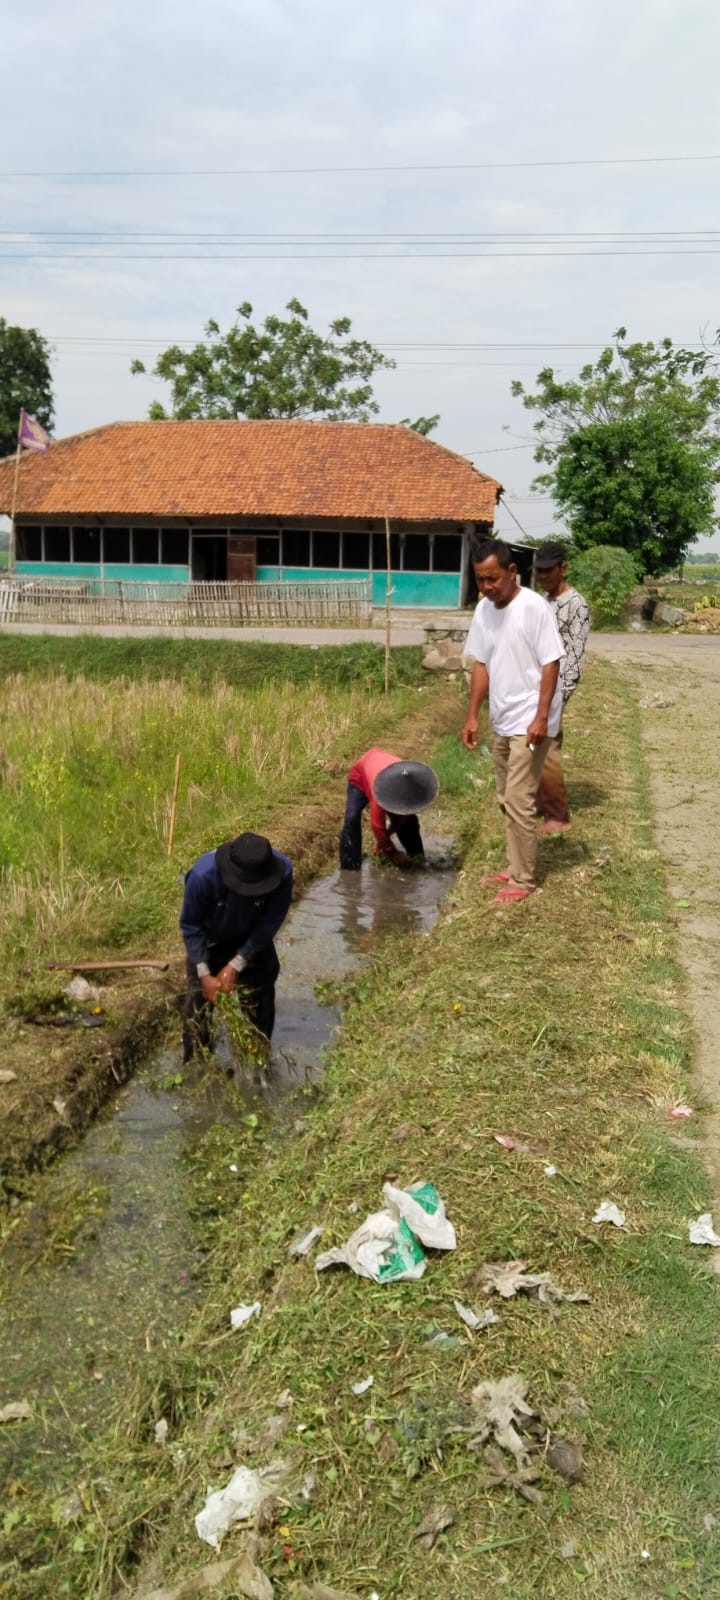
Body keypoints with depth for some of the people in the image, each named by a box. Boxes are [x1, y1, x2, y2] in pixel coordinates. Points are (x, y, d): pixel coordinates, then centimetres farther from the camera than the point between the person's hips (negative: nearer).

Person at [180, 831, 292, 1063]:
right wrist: (204, 974, -22)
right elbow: (190, 925, -20)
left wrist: (236, 966, -21)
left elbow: (270, 923, -21)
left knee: (258, 1002, 7)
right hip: (209, 942, -1)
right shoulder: (203, 874, -38)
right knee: (199, 1002, 2)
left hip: (252, 942, 1)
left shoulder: (282, 872, -35)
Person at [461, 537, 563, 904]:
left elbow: (551, 664, -16)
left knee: (518, 801, -6)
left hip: (529, 722, -8)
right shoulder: (484, 609, 4)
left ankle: (523, 881, 4)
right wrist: (472, 716, 8)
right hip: (502, 722, 8)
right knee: (507, 800, 15)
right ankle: (516, 867, 28)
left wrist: (541, 717, -20)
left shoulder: (534, 607, -17)